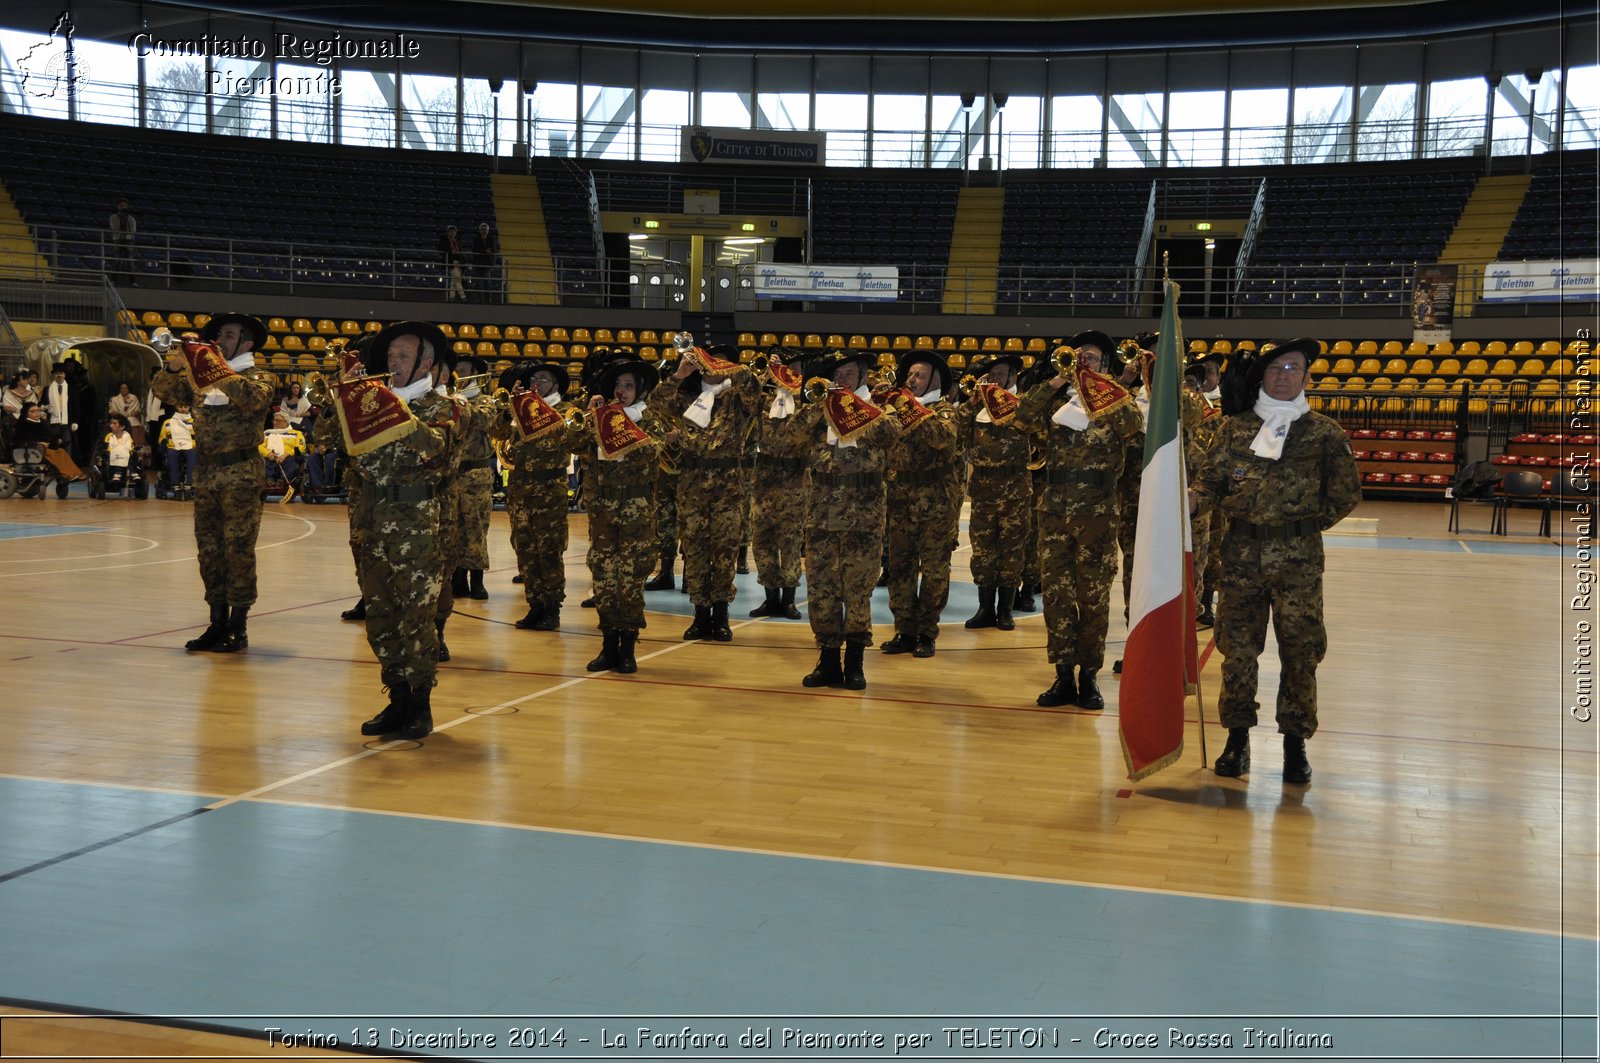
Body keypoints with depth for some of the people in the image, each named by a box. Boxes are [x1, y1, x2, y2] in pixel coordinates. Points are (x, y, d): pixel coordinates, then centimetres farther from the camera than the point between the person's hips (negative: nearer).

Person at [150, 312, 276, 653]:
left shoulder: (257, 377, 0)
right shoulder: (198, 378, 17)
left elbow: (255, 399, -21)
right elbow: (162, 391, 12)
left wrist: (221, 372, -22)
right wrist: (174, 367, -6)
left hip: (241, 474, -6)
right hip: (206, 472, 6)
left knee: (239, 548, -4)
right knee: (209, 549, 8)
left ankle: (238, 627, 1)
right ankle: (218, 622, 16)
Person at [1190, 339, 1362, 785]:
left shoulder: (1324, 433, 2)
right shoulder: (1236, 427, 6)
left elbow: (1346, 494, 7)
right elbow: (1212, 479, 6)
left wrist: (1306, 525, 4)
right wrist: (1190, 499, -14)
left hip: (1298, 558, -1)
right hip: (1241, 552, 2)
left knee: (1300, 651, 1)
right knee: (1237, 647, 4)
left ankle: (1295, 743, 14)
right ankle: (1237, 736, 17)